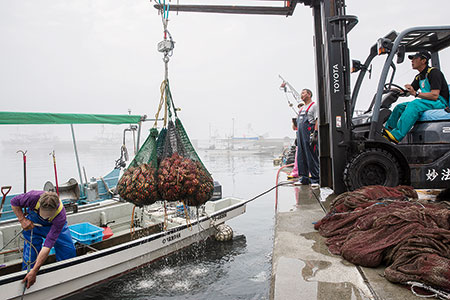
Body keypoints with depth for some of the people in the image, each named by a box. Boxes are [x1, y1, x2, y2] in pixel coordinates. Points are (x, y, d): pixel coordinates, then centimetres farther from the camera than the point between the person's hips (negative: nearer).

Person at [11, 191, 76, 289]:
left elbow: (47, 246, -39)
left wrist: (34, 271, -40)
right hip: (33, 224, 1)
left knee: (69, 252, -8)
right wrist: (22, 220, -24)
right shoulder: (33, 197, -40)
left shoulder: (60, 217, -42)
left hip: (54, 226, -1)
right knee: (30, 255, -5)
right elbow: (14, 202, -13)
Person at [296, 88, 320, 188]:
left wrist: (314, 134, -19)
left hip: (309, 133, -8)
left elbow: (317, 120, -10)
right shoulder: (302, 108, 24)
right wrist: (298, 136, 22)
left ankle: (315, 179, -5)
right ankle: (304, 178, 15)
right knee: (301, 157, 8)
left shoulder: (314, 106, 0)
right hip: (300, 135, 8)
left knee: (312, 157, -9)